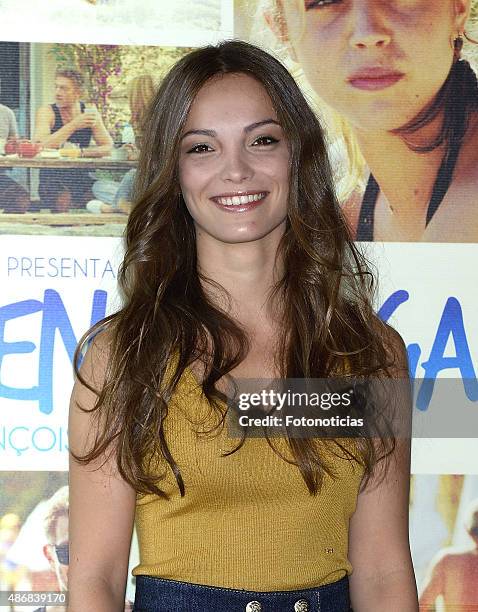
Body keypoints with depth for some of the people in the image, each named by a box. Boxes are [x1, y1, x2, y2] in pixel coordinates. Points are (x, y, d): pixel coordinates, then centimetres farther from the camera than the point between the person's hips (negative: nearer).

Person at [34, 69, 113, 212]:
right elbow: (40, 147, -20)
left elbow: (108, 147, 0)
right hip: (52, 178, -3)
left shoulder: (89, 112, 4)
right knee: (63, 198, -33)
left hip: (81, 178, 3)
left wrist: (81, 152, -19)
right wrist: (74, 125, -24)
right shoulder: (46, 112, -4)